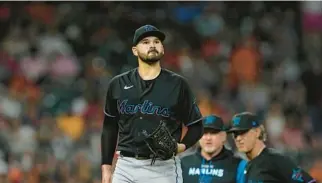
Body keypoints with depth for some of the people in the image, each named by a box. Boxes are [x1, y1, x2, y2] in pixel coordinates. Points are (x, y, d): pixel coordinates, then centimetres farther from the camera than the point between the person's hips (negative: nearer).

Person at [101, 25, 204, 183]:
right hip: (126, 166, 2)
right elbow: (110, 127, 17)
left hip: (163, 167, -2)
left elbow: (196, 126, 7)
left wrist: (182, 146, -13)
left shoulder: (177, 84, 2)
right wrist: (106, 167, 12)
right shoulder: (118, 84, 9)